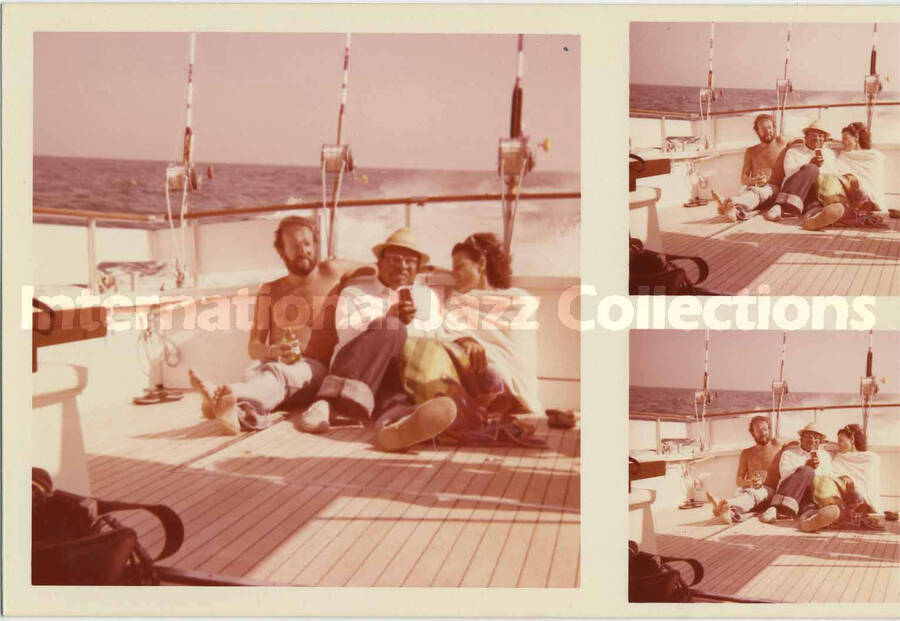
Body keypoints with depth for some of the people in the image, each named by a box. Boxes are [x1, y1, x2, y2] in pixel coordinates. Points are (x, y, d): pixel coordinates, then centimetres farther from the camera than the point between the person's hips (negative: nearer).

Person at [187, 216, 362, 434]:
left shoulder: (331, 273, 17)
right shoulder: (269, 291, 21)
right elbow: (254, 347, 13)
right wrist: (274, 351, -10)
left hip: (315, 367, -3)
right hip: (272, 362, 3)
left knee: (279, 373, -39)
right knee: (254, 372, -36)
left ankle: (223, 396, -71)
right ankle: (235, 409, -73)